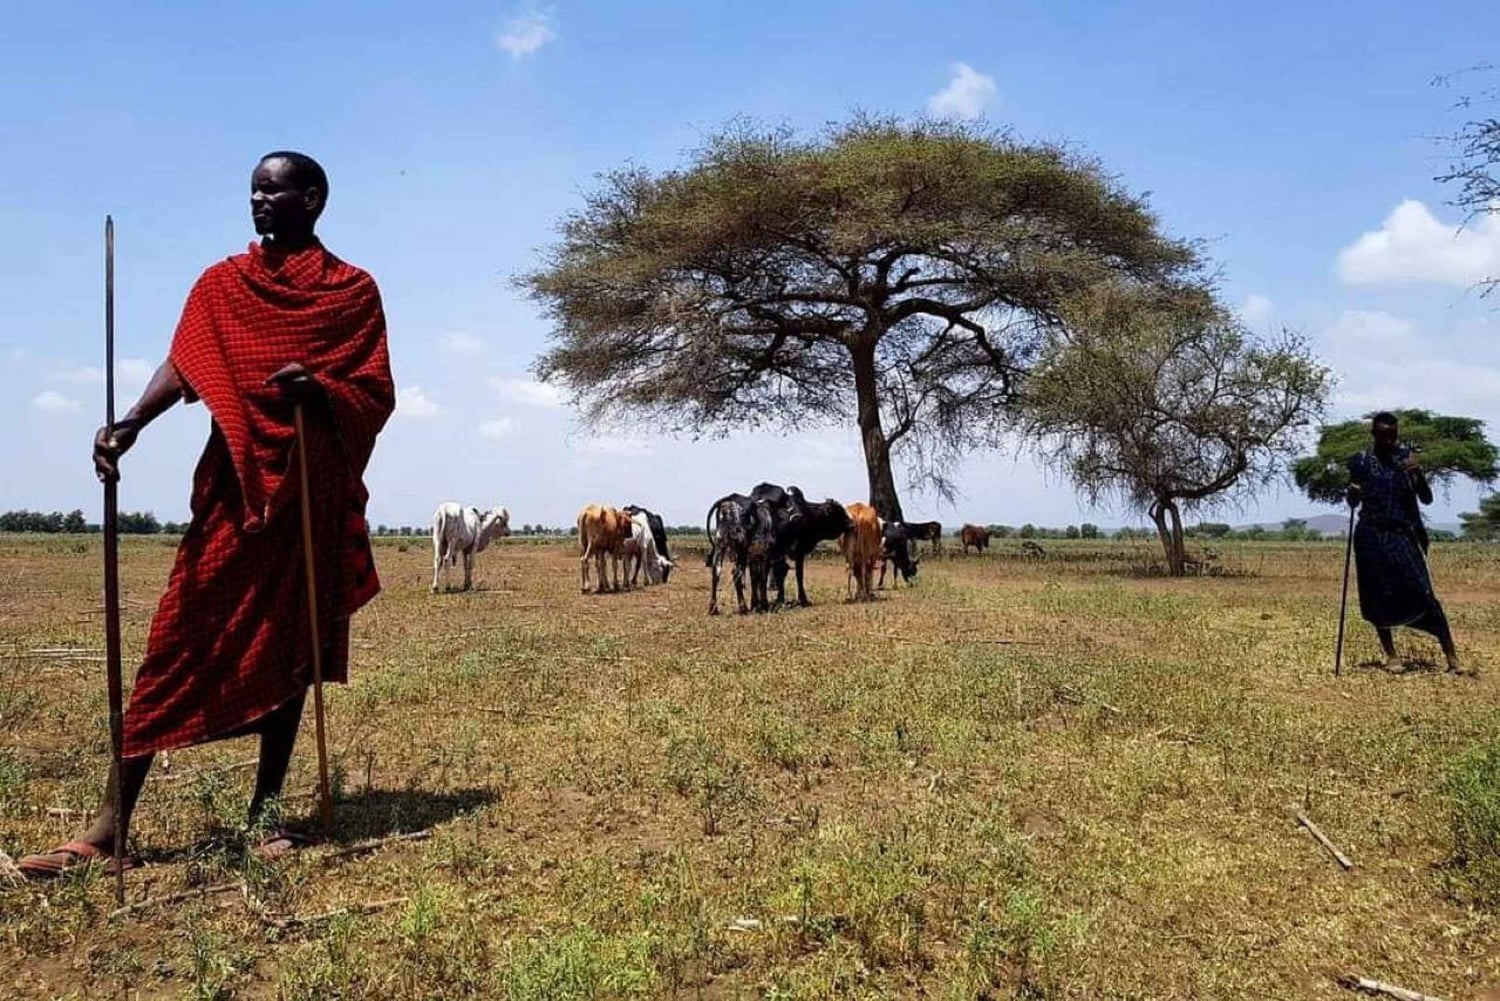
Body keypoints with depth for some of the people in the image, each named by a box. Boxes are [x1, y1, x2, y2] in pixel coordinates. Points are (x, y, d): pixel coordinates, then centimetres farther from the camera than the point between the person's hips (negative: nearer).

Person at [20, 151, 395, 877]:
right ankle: (108, 828, -1)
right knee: (178, 643, -3)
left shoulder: (353, 291, 6)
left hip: (315, 492, -1)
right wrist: (130, 424, -23)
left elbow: (377, 398, 1)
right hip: (233, 487, 1)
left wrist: (319, 388, -20)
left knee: (289, 649, 5)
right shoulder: (223, 284, 11)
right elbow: (185, 366, -5)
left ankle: (265, 809, 16)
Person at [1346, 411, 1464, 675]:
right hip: (1372, 537, 0)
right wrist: (1352, 492, -11)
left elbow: (1427, 499, -1)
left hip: (1402, 535, 0)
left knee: (1424, 594, -8)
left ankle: (1452, 657, -6)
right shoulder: (1362, 462, 2)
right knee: (1379, 598, 3)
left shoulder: (1406, 457, 2)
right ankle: (1390, 655, 15)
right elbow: (1353, 503, 11)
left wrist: (1417, 473, -18)